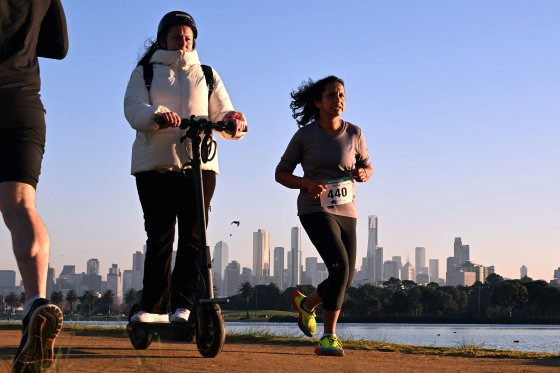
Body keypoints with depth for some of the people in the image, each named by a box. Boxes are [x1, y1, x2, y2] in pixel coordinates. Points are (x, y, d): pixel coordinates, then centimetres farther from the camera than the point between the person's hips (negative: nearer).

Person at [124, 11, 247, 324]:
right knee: (159, 237, -2)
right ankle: (153, 307, 2)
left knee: (193, 236, -7)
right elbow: (134, 109, -3)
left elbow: (222, 113, 9)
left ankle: (184, 305, -6)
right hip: (154, 164, -1)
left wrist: (235, 121, -16)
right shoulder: (145, 72, 14)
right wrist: (158, 115, -26)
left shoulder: (207, 75, 20)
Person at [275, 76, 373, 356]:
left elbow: (367, 167, 13)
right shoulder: (304, 135, -5)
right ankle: (329, 338, -8)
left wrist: (363, 173, -11)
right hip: (316, 210, -5)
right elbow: (281, 173, 1)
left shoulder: (354, 133, 2)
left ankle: (306, 303, 37)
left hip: (346, 212, 5)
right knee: (340, 268, -21)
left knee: (345, 279, 8)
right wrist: (307, 183, -18)